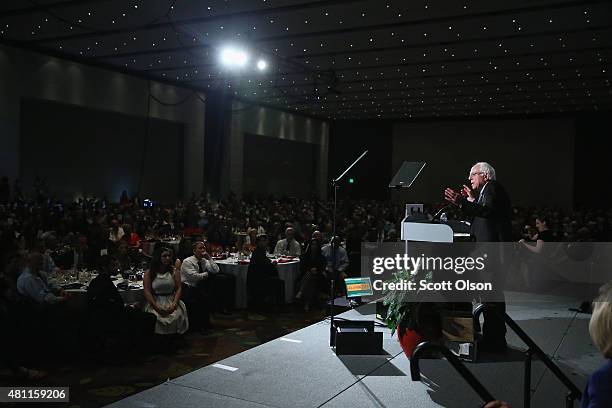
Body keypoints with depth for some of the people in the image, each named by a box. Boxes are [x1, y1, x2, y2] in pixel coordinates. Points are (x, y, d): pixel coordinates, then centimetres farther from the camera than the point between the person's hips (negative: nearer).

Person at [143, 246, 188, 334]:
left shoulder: (174, 271, 8)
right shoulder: (149, 273, 5)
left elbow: (179, 288, 3)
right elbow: (147, 292, -1)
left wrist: (174, 304, -13)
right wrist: (157, 307, -12)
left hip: (172, 301, 1)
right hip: (155, 303, -1)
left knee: (176, 318, -25)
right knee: (156, 319, -26)